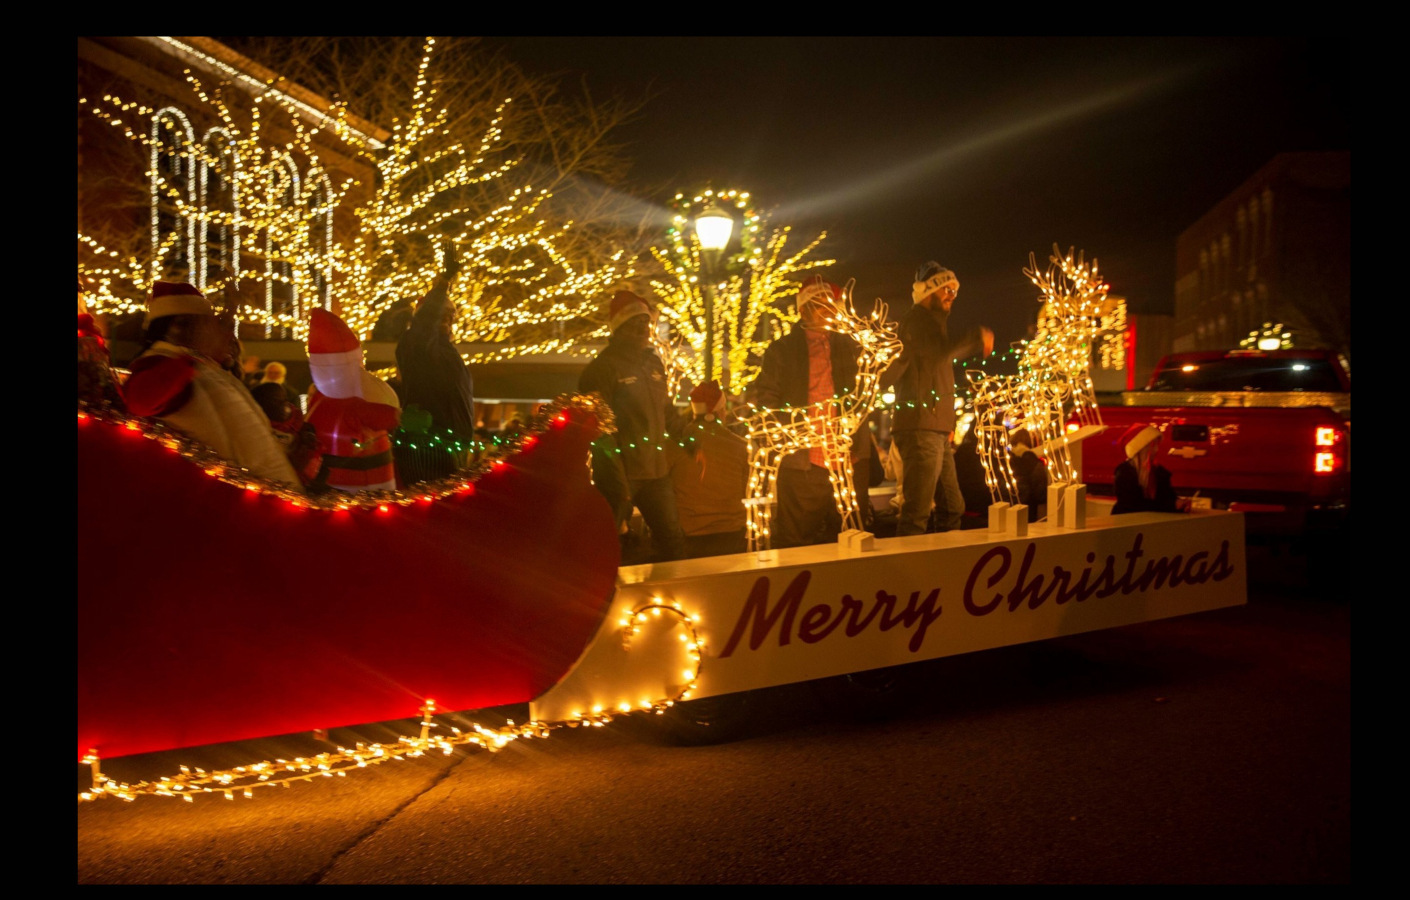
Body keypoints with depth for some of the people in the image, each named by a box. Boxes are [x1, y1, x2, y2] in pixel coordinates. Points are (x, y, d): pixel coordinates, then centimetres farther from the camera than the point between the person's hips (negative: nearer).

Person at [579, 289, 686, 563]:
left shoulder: (654, 363, 12)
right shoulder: (602, 369, -10)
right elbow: (601, 430, -15)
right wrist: (617, 485, -19)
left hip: (657, 471, 7)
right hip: (623, 476, -7)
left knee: (673, 541, 11)